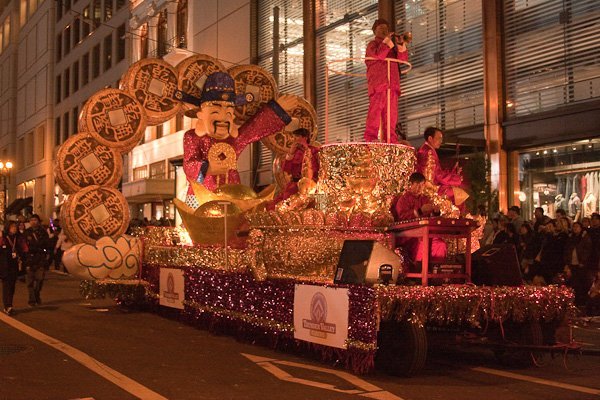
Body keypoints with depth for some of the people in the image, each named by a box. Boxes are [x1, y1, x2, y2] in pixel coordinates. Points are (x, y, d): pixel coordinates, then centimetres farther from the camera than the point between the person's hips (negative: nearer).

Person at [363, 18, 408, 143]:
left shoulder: (392, 46, 29)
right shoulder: (373, 44, 10)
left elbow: (403, 58, 14)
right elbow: (378, 55, -14)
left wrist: (401, 44, -1)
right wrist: (387, 40, -10)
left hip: (392, 83, 7)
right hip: (378, 81, -6)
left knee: (391, 112, 0)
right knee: (376, 108, -16)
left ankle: (390, 138, -1)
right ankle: (371, 136, -21)